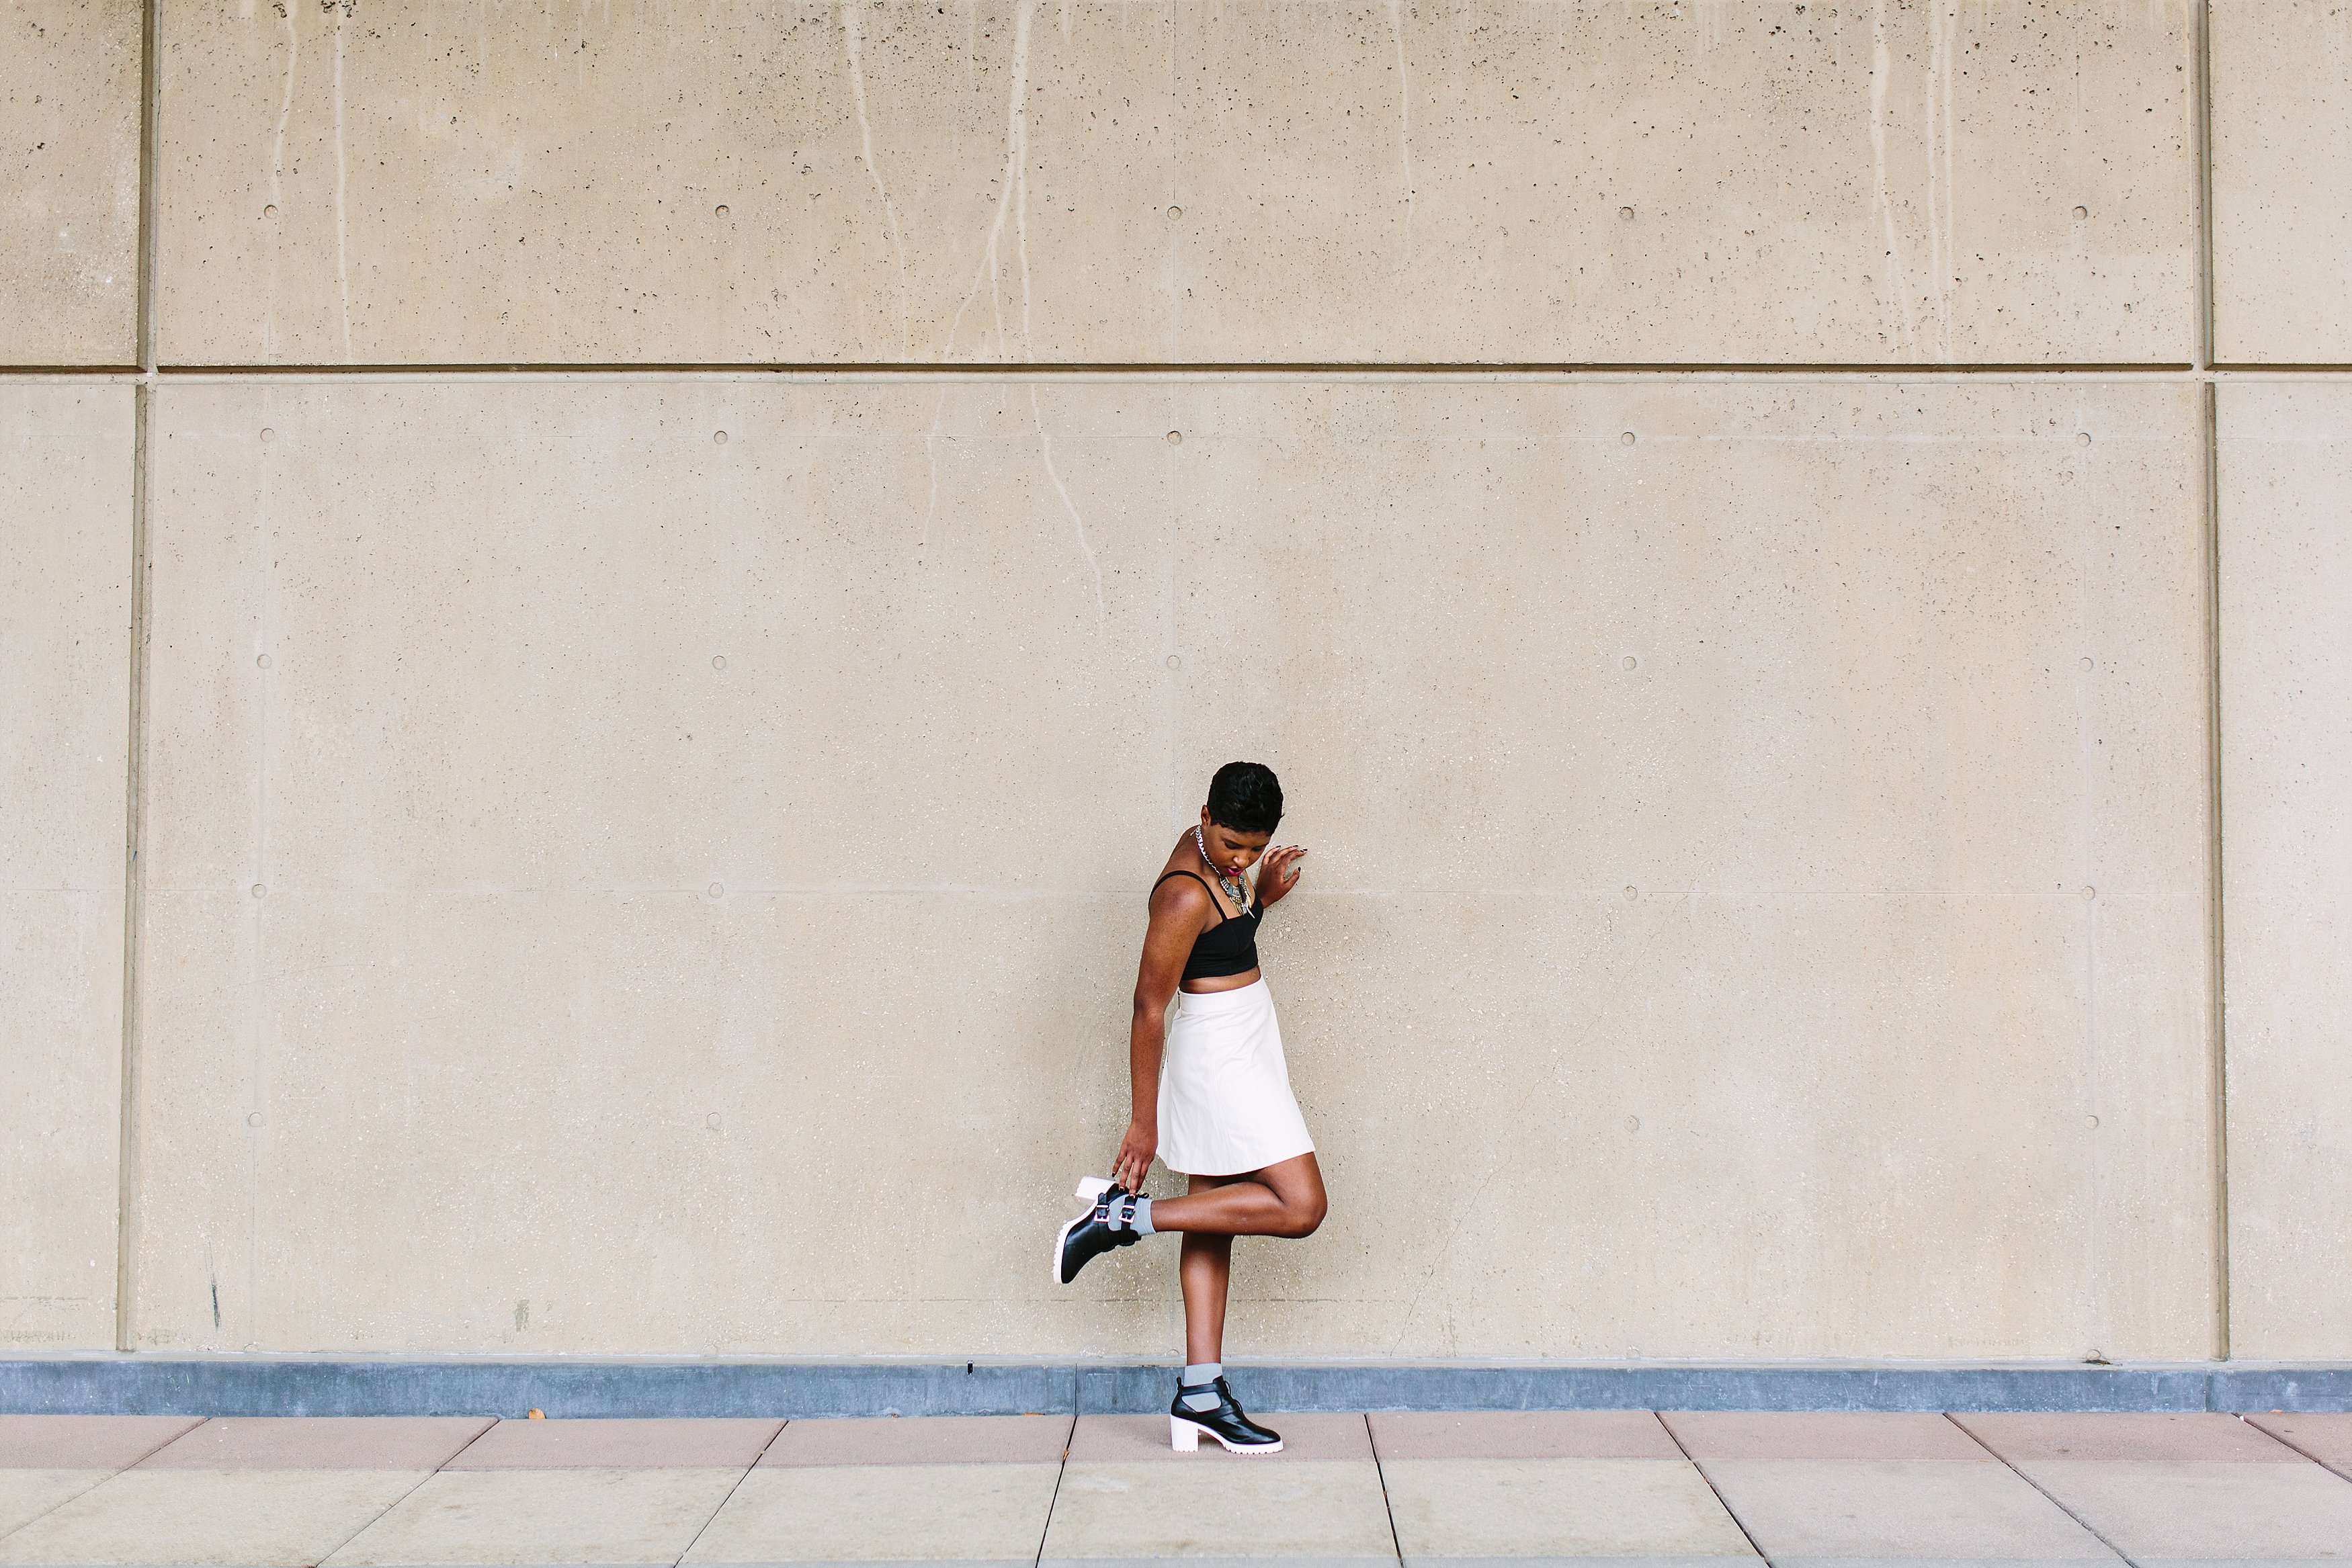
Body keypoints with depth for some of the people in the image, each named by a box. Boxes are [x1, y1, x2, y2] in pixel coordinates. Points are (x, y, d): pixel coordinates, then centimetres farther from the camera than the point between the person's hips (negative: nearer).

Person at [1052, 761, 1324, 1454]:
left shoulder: (1211, 856, 4)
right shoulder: (1185, 895, -24)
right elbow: (1148, 1009, -22)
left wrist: (1263, 896, 7)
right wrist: (1143, 1120, -18)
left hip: (1242, 1052, 10)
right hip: (1220, 1058, -10)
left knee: (1213, 1222, 8)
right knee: (1300, 1206, -12)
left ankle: (1199, 1393, 9)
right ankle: (1124, 1215, -9)